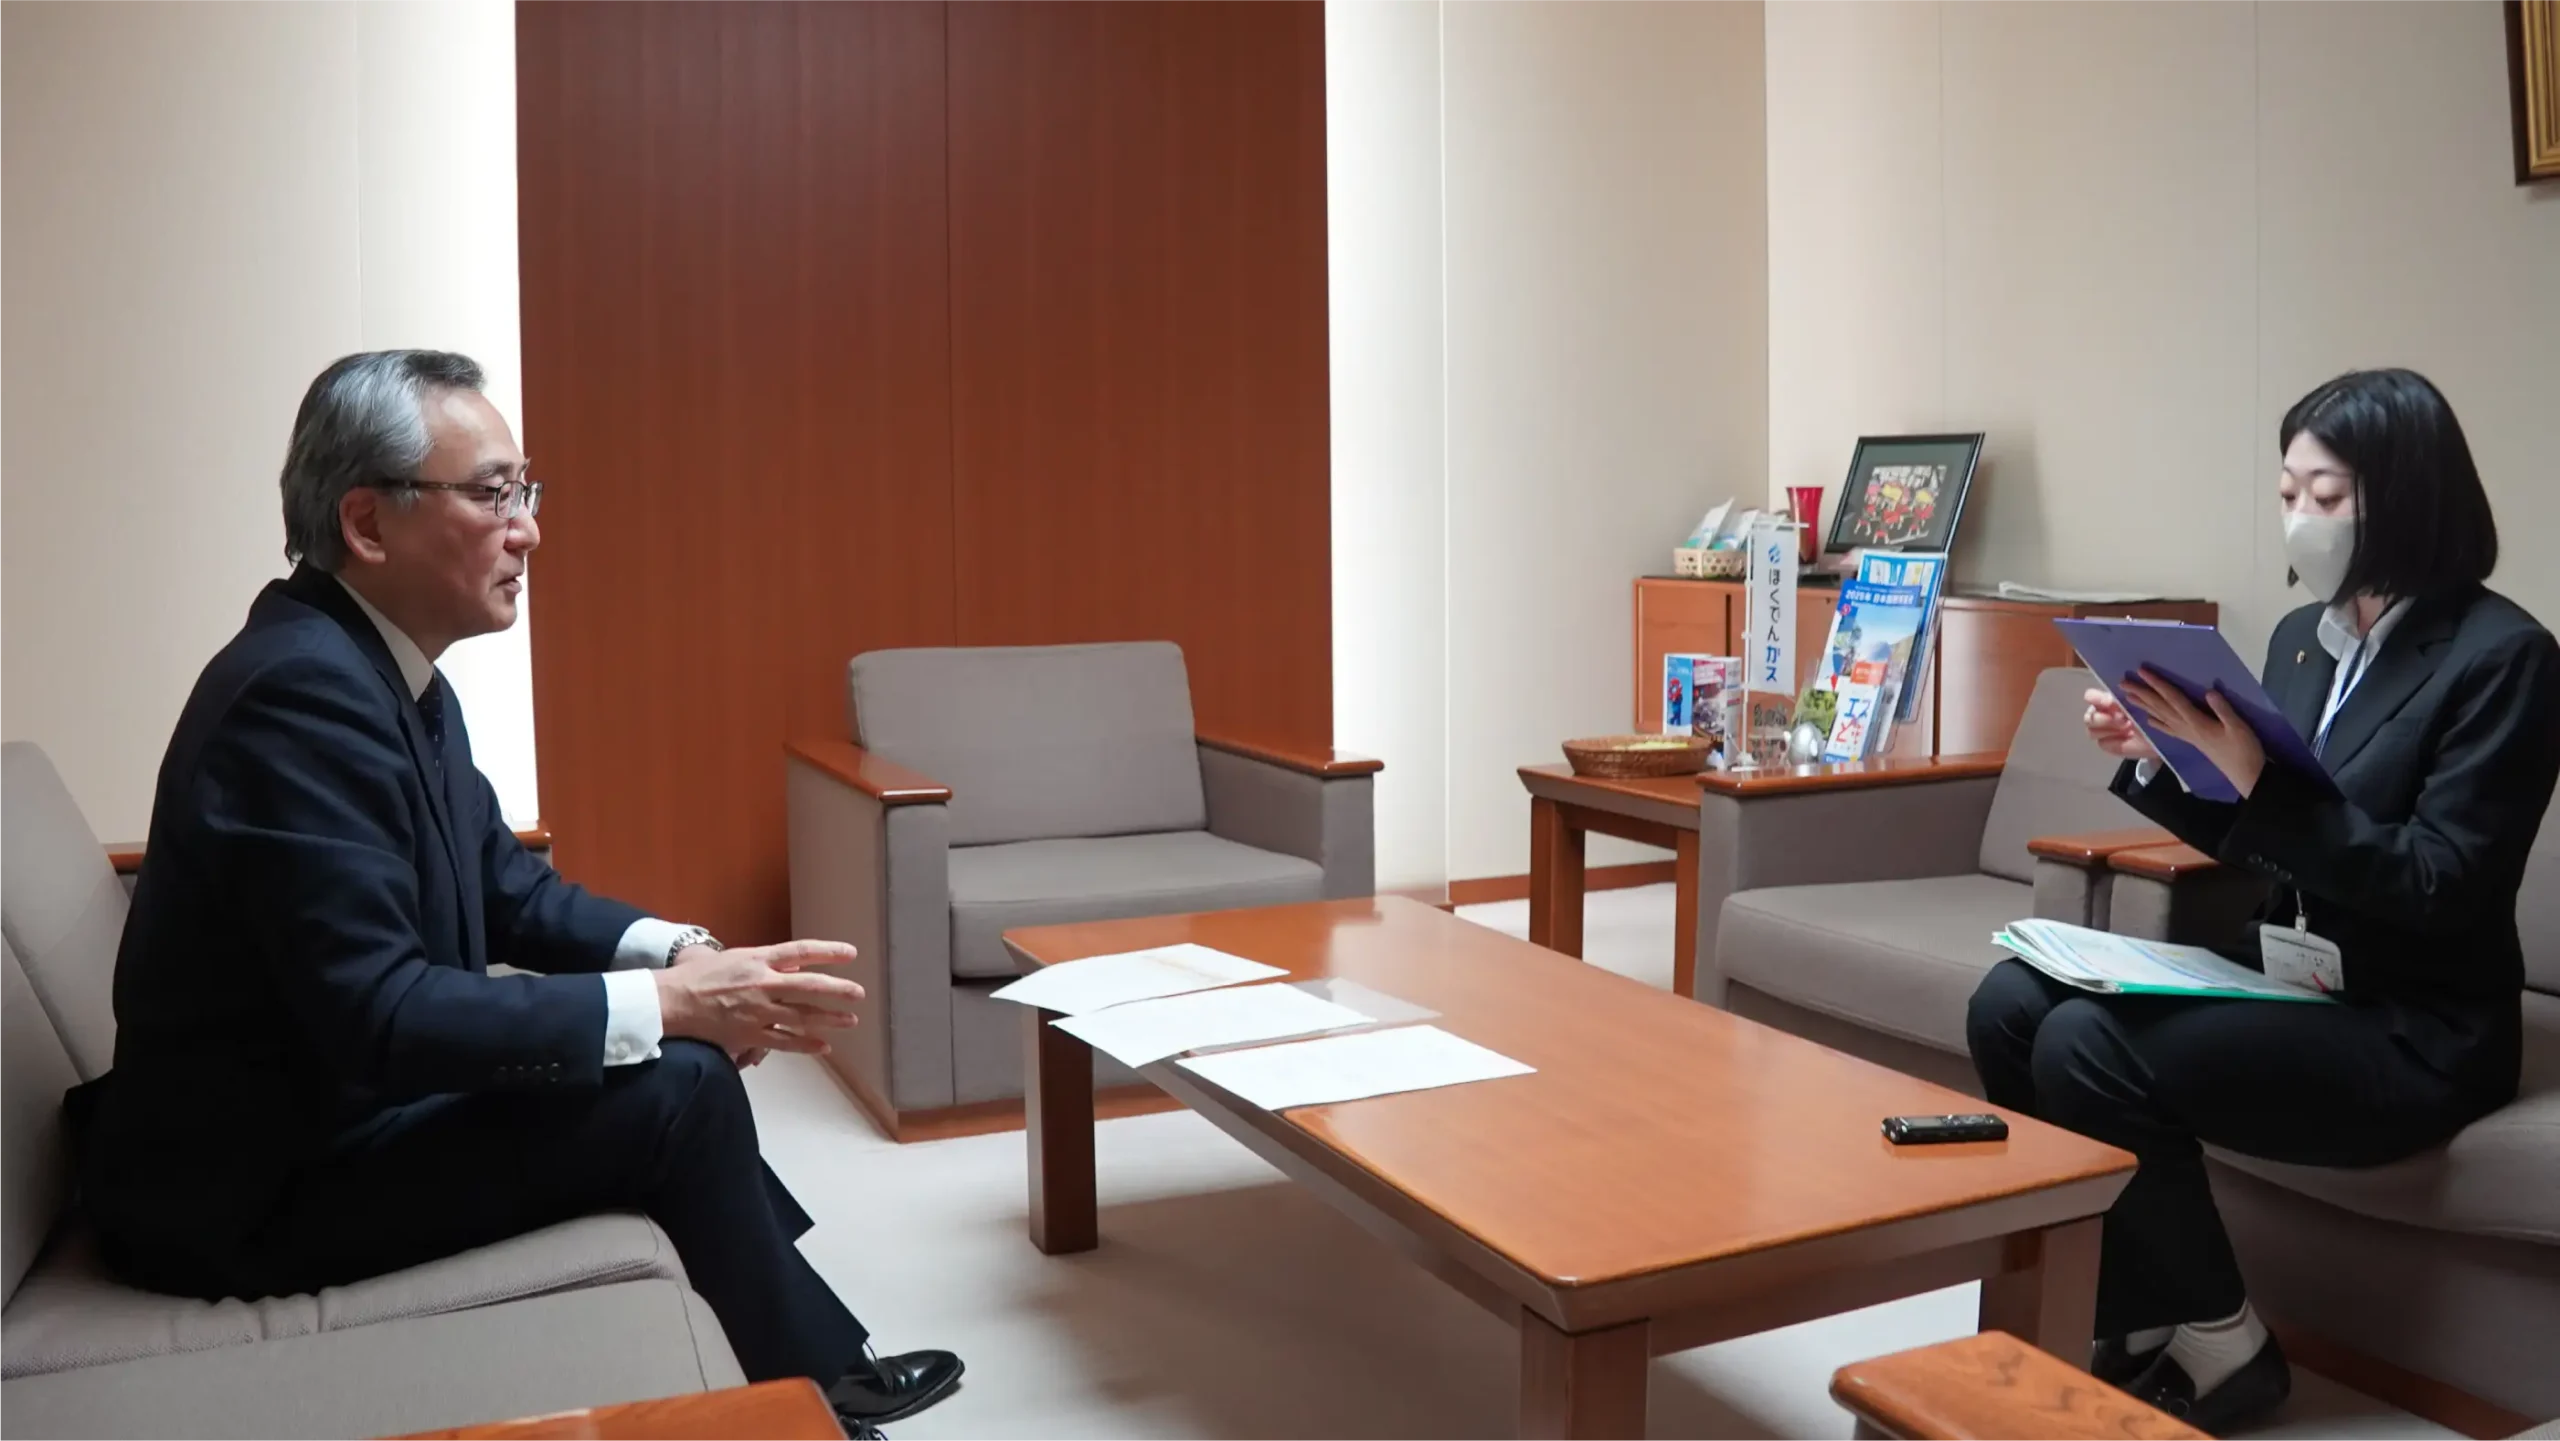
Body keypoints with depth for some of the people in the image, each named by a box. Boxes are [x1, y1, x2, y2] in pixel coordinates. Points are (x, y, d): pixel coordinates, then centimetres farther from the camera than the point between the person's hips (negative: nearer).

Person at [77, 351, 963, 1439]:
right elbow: (377, 1014, -31)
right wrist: (667, 1003, -28)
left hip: (334, 1099, 10)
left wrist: (675, 954, -7)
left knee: (678, 1062, 12)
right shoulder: (301, 690, -25)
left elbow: (510, 890, 10)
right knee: (677, 1087, -16)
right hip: (258, 1176, -10)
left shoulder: (388, 668, 5)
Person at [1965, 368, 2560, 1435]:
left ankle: (2216, 1343, -4)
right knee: (2012, 1004, -13)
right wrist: (2149, 762, -1)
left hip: (2413, 1033, -7)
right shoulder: (2302, 638, 9)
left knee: (2087, 1048, -26)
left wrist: (2261, 780, -27)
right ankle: (2127, 1311, 0)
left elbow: (2438, 889, -19)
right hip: (2281, 980, 7)